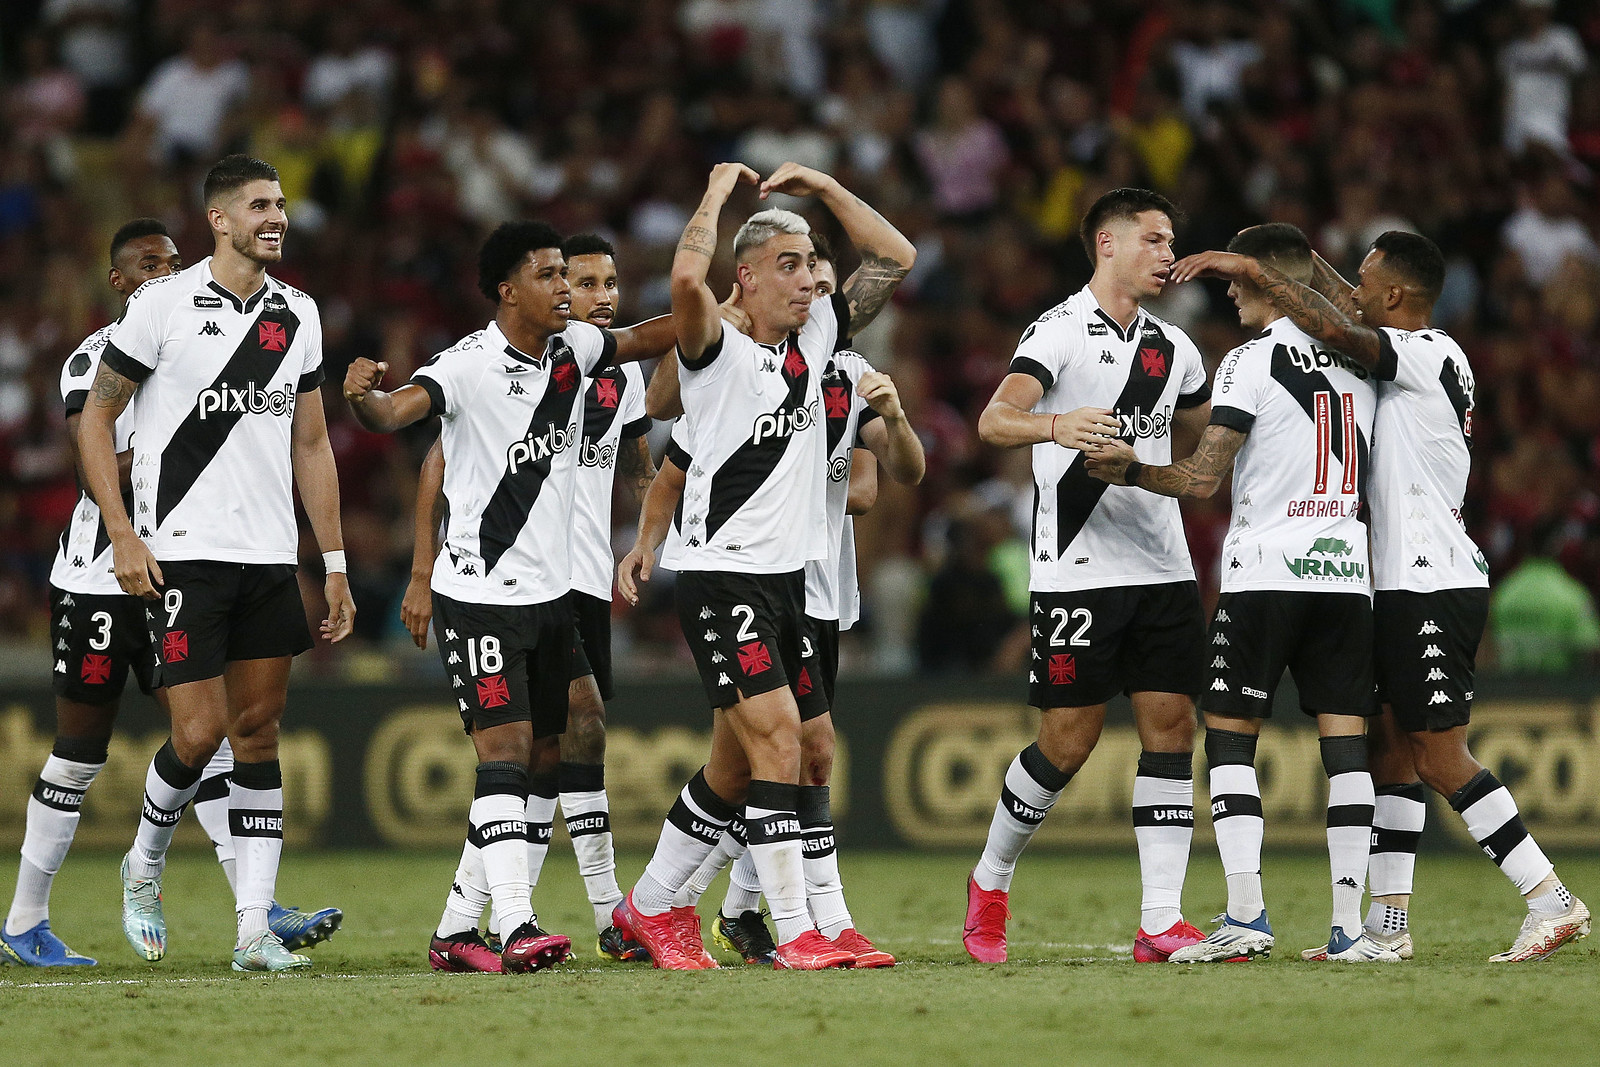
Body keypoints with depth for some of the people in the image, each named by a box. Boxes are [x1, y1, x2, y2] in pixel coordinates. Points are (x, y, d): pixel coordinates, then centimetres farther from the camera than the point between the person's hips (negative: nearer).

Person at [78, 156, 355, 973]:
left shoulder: (297, 315, 10)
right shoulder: (164, 304, -6)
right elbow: (96, 418, -1)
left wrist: (335, 563, 12)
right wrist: (123, 533, -9)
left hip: (269, 558, 5)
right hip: (183, 557, -5)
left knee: (258, 733, 3)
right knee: (199, 731, -9)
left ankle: (254, 931, 3)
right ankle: (144, 867, 20)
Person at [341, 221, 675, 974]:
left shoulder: (572, 348, 6)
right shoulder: (470, 366, -16)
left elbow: (645, 339, 25)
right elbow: (392, 412, -30)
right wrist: (362, 396, -51)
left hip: (548, 593, 8)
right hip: (479, 594, -8)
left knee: (542, 763, 8)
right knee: (505, 752, -16)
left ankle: (456, 929, 13)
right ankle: (516, 927, -22)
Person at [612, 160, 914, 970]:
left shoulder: (813, 340, 10)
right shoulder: (719, 352, -9)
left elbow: (895, 258, 15)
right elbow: (687, 279, -30)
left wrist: (820, 187, 7)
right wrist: (718, 192, -15)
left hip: (788, 574, 8)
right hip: (722, 576, -8)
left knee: (735, 765, 13)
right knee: (778, 737, -17)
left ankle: (648, 908, 27)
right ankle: (795, 934, -17)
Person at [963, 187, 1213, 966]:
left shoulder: (1172, 348, 16)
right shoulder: (1061, 331, -6)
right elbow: (994, 421, -21)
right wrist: (1053, 425, -41)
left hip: (1162, 567, 6)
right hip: (1077, 572, -6)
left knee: (1172, 728, -3)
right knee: (1068, 742, -4)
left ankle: (1161, 922, -3)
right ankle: (990, 883, 19)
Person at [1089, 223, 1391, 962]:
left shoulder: (1252, 362, -7)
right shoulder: (1359, 361, 12)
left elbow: (1204, 478, -10)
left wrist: (1129, 472, 2)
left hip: (1265, 571, -5)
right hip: (1347, 569, 5)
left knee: (1230, 736, 2)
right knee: (1345, 739, 2)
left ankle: (1246, 915, -8)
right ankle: (1349, 926, -4)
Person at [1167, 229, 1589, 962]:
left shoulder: (1430, 356, -14)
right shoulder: (1412, 356, 14)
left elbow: (1337, 329, -28)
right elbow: (1352, 313, 32)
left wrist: (1252, 270, -21)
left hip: (1433, 587, -10)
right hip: (1405, 582, 10)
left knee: (1442, 757, -10)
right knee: (1390, 744, 10)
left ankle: (1552, 902, -10)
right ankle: (1389, 922, 11)